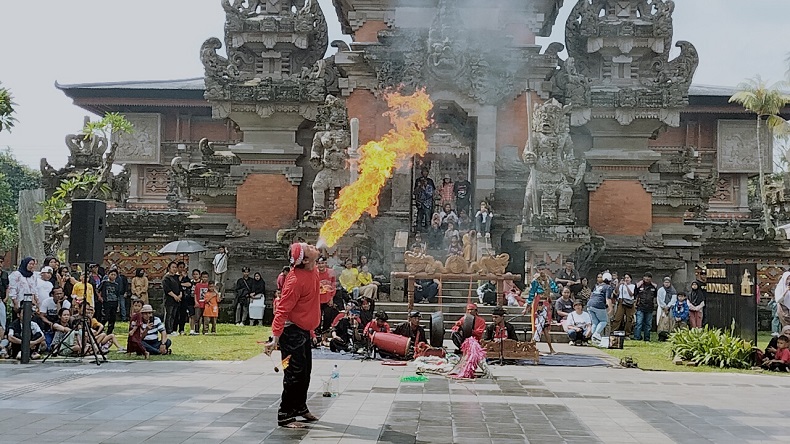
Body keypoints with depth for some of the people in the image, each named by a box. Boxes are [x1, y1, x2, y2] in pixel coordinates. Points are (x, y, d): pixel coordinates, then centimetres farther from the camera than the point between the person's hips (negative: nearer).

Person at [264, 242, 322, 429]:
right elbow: (283, 309, -27)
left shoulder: (312, 271, 1)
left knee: (305, 371, 20)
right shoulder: (296, 280, -27)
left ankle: (300, 407, 37)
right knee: (295, 374, -6)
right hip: (292, 332, -9)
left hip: (305, 331, 9)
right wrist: (275, 338, -31)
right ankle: (285, 416, 3)